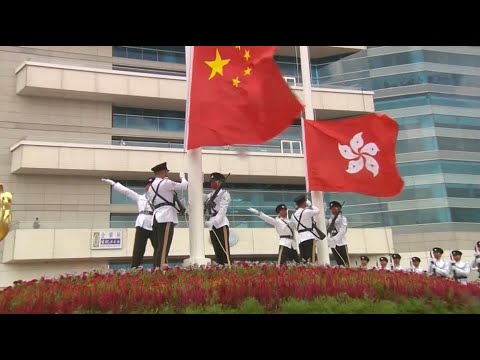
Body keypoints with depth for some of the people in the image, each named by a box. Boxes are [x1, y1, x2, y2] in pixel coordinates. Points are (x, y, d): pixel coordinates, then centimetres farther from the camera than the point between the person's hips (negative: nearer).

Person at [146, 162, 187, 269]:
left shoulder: (151, 186, 22)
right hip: (166, 218, -9)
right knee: (163, 248, -13)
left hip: (157, 217, 9)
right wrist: (182, 177, 20)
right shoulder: (165, 183, -4)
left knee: (158, 248, 7)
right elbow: (185, 185, 0)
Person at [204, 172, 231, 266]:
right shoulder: (210, 195, 20)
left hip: (221, 224, -6)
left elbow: (222, 210, -11)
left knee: (224, 250, -10)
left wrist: (213, 221, -22)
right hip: (212, 226, 6)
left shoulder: (224, 193, 0)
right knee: (217, 251, 7)